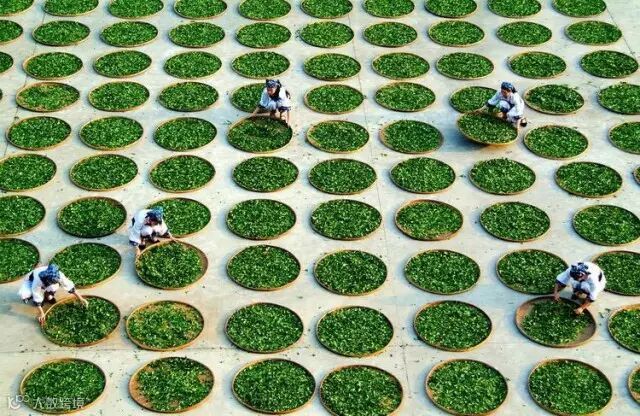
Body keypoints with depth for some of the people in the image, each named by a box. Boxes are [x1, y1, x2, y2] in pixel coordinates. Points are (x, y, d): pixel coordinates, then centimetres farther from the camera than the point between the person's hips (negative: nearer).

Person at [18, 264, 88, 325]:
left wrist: (81, 299, -19)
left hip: (44, 285, 3)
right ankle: (28, 296, 2)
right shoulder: (38, 279, -44)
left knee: (54, 287, -33)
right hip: (31, 281, -3)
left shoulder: (58, 275, -35)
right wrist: (41, 313, -36)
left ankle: (47, 295, 3)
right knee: (23, 294, -36)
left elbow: (70, 286, -21)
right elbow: (37, 297, -36)